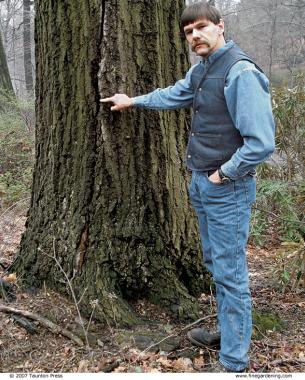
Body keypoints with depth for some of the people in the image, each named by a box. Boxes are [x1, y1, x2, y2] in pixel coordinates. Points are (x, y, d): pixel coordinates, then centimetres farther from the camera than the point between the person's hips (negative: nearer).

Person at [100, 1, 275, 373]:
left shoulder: (241, 71, -20)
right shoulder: (200, 70, 9)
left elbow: (261, 143, -24)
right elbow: (173, 95, 29)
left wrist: (223, 174, -15)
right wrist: (132, 101, 36)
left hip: (227, 190, -9)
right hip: (200, 184, 9)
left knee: (230, 272, -2)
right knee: (215, 263, 19)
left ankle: (234, 360, 11)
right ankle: (228, 331, 36)